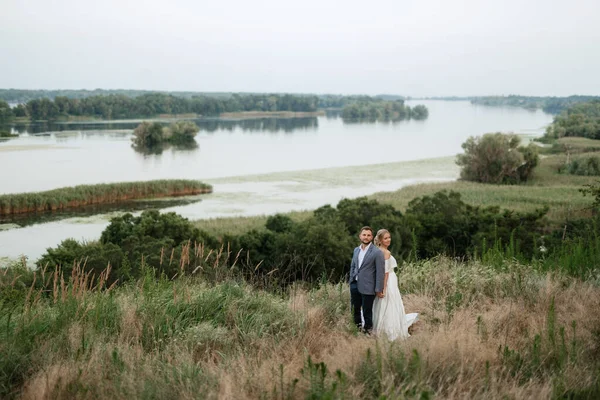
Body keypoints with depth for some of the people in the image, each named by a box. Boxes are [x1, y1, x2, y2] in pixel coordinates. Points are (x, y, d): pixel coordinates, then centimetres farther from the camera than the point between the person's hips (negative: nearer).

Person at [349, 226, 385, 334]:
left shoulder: (377, 252, -11)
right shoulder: (356, 250, 10)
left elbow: (380, 272, -11)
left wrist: (378, 289, -12)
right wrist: (351, 280, 12)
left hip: (367, 287, -6)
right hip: (355, 285, 6)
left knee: (367, 311, 5)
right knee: (355, 309, 14)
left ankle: (368, 331, 21)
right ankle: (357, 328, 30)